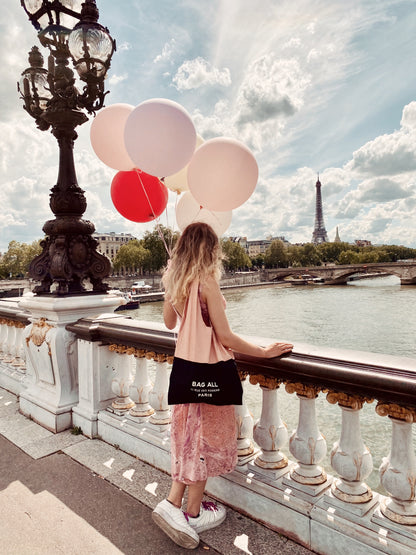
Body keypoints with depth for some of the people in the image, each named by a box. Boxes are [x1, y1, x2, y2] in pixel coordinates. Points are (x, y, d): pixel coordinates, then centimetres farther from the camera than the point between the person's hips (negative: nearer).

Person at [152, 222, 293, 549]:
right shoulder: (207, 282, -20)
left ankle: (173, 504, 21)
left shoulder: (174, 281, 2)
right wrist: (265, 352, -10)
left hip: (185, 365, 7)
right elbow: (225, 336, -19)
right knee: (207, 436, 11)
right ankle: (194, 514, 27)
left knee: (189, 435, 20)